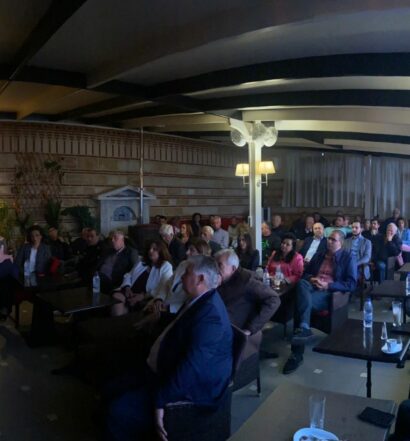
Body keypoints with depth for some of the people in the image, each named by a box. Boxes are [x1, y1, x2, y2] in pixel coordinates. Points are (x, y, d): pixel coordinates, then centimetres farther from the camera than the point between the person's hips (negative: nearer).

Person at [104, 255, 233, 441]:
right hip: (169, 371, 10)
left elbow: (191, 366, -30)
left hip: (191, 387, -10)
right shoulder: (199, 301, 7)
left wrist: (160, 401, -25)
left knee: (120, 409, -19)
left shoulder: (210, 313, -26)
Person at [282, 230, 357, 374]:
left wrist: (328, 285, -14)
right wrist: (311, 279, -2)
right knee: (302, 283, -36)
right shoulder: (318, 256, 25)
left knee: (303, 301, -35)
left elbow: (351, 284, -2)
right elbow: (305, 273, 25)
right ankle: (303, 327, -47)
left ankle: (297, 354, -36)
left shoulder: (348, 258, 8)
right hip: (312, 287, 5)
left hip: (331, 292, -4)